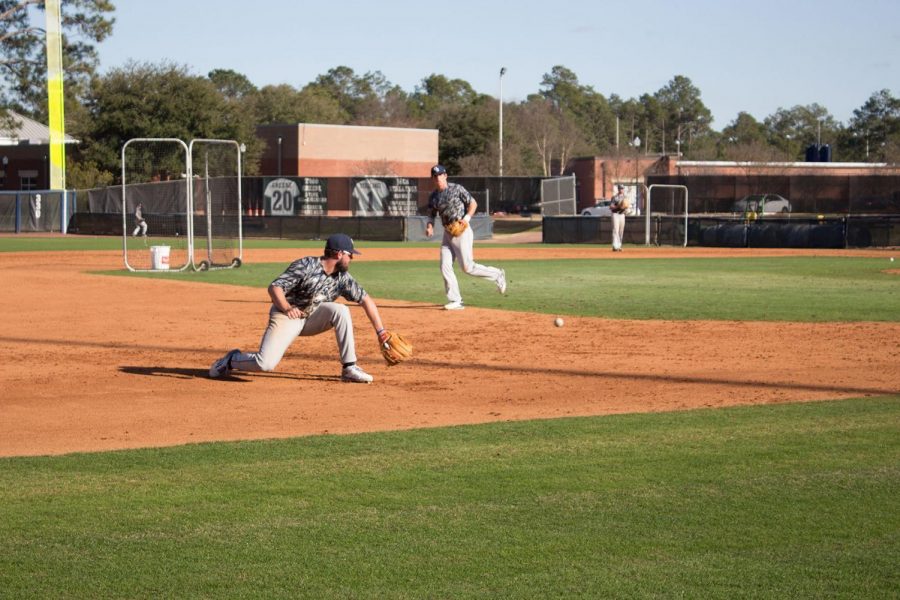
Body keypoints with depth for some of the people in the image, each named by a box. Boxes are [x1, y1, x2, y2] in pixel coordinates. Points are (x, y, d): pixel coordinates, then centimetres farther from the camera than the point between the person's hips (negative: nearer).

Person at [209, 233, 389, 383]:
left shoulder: (342, 278, -5)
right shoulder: (305, 266, -22)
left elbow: (366, 300, -2)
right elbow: (274, 287, -23)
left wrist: (380, 331, -8)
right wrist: (287, 308, -40)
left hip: (312, 318, 5)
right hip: (286, 316, -5)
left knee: (340, 310, -22)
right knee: (265, 363, -22)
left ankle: (349, 368, -15)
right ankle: (232, 359, 11)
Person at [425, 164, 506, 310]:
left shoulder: (457, 189, -7)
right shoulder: (433, 197, 9)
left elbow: (473, 204, -3)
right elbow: (432, 215, 15)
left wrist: (466, 218, -17)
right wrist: (429, 226, -6)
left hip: (462, 232, -6)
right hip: (447, 233, 6)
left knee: (467, 267, -8)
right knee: (445, 267, -4)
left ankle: (497, 275, 14)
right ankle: (455, 301, 2)